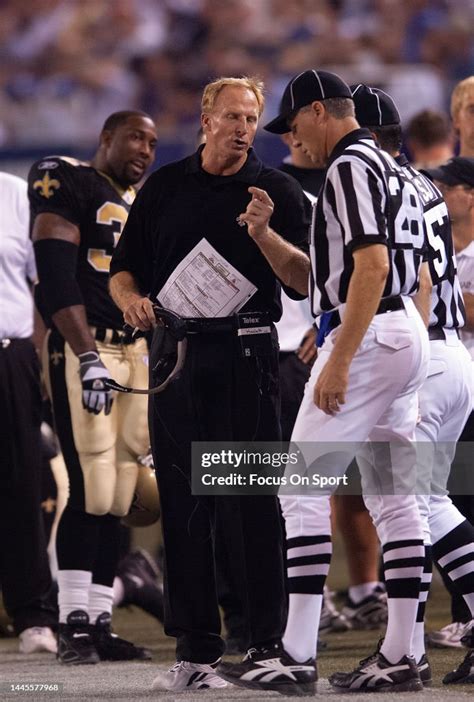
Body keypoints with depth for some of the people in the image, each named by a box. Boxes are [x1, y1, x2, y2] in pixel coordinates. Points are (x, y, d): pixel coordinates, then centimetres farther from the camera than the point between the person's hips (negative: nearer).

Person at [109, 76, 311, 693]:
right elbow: (123, 269, 16)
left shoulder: (276, 191, 5)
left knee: (252, 502, -7)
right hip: (175, 353, 3)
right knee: (183, 503, 2)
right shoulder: (164, 187, 13)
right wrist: (132, 301, -6)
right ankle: (195, 651, 6)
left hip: (246, 353, -3)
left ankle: (268, 643, -4)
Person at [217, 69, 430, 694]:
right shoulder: (388, 167, 22)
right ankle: (400, 657, 7)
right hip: (408, 335, 10)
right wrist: (265, 237, 13)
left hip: (367, 336, -10)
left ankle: (297, 654, -12)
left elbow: (371, 265, -22)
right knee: (392, 496, 9)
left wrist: (339, 360, -25)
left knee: (304, 490, -8)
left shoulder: (349, 166, -10)